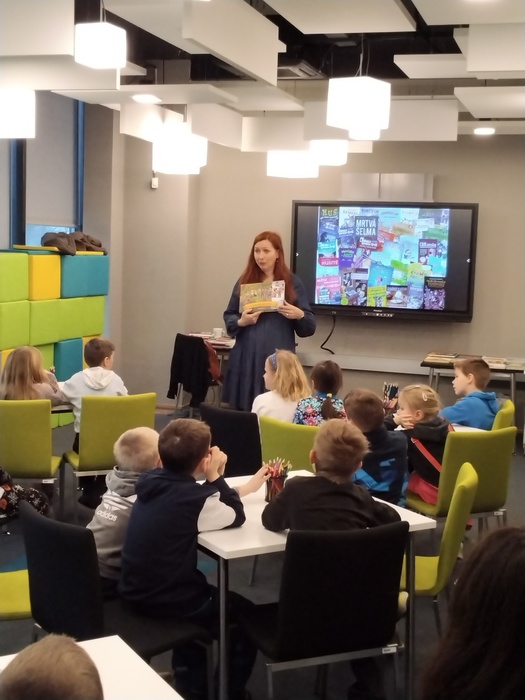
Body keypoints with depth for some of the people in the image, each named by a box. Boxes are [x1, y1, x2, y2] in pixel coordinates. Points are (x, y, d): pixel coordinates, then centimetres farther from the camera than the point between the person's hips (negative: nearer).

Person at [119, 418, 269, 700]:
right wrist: (216, 476, -5)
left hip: (136, 590, 7)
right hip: (164, 600, -7)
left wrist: (243, 488, 16)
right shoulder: (193, 497, -24)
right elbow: (236, 517, -7)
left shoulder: (152, 480, -3)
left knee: (205, 594, 35)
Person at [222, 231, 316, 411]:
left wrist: (299, 315, -17)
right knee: (244, 409, 0)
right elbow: (228, 316, 12)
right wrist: (241, 322, -8)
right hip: (247, 358, 2)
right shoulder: (245, 281, 8)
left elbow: (310, 327, 4)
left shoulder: (292, 282, 3)